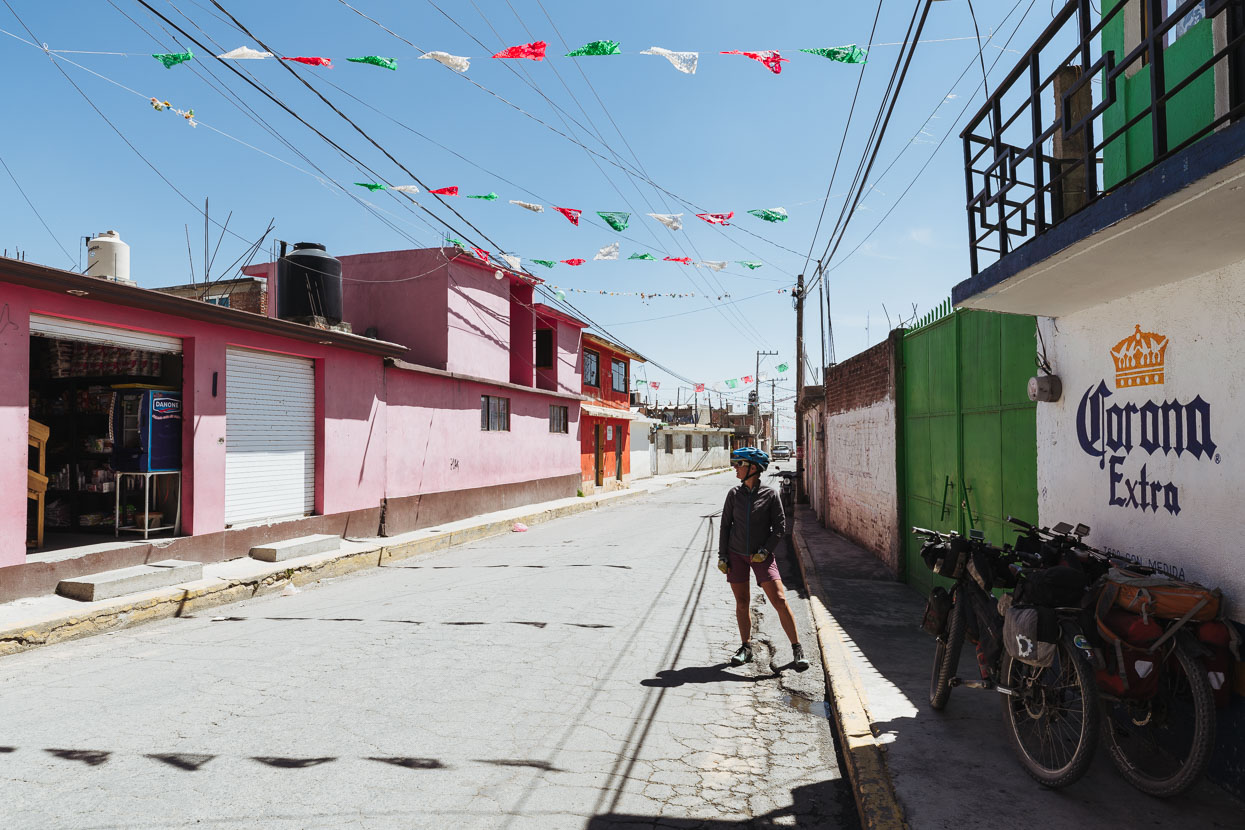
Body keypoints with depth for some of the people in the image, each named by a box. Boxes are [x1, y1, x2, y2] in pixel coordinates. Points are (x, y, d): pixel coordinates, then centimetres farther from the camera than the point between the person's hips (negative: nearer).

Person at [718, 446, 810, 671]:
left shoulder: (770, 495, -5)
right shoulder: (734, 494, 2)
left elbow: (780, 526, -1)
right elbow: (725, 525, 7)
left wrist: (765, 550, -10)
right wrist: (722, 556, 3)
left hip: (761, 556, -2)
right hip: (736, 555, 2)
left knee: (779, 600, -8)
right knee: (741, 603, 8)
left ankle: (797, 649, 4)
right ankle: (746, 648, 23)